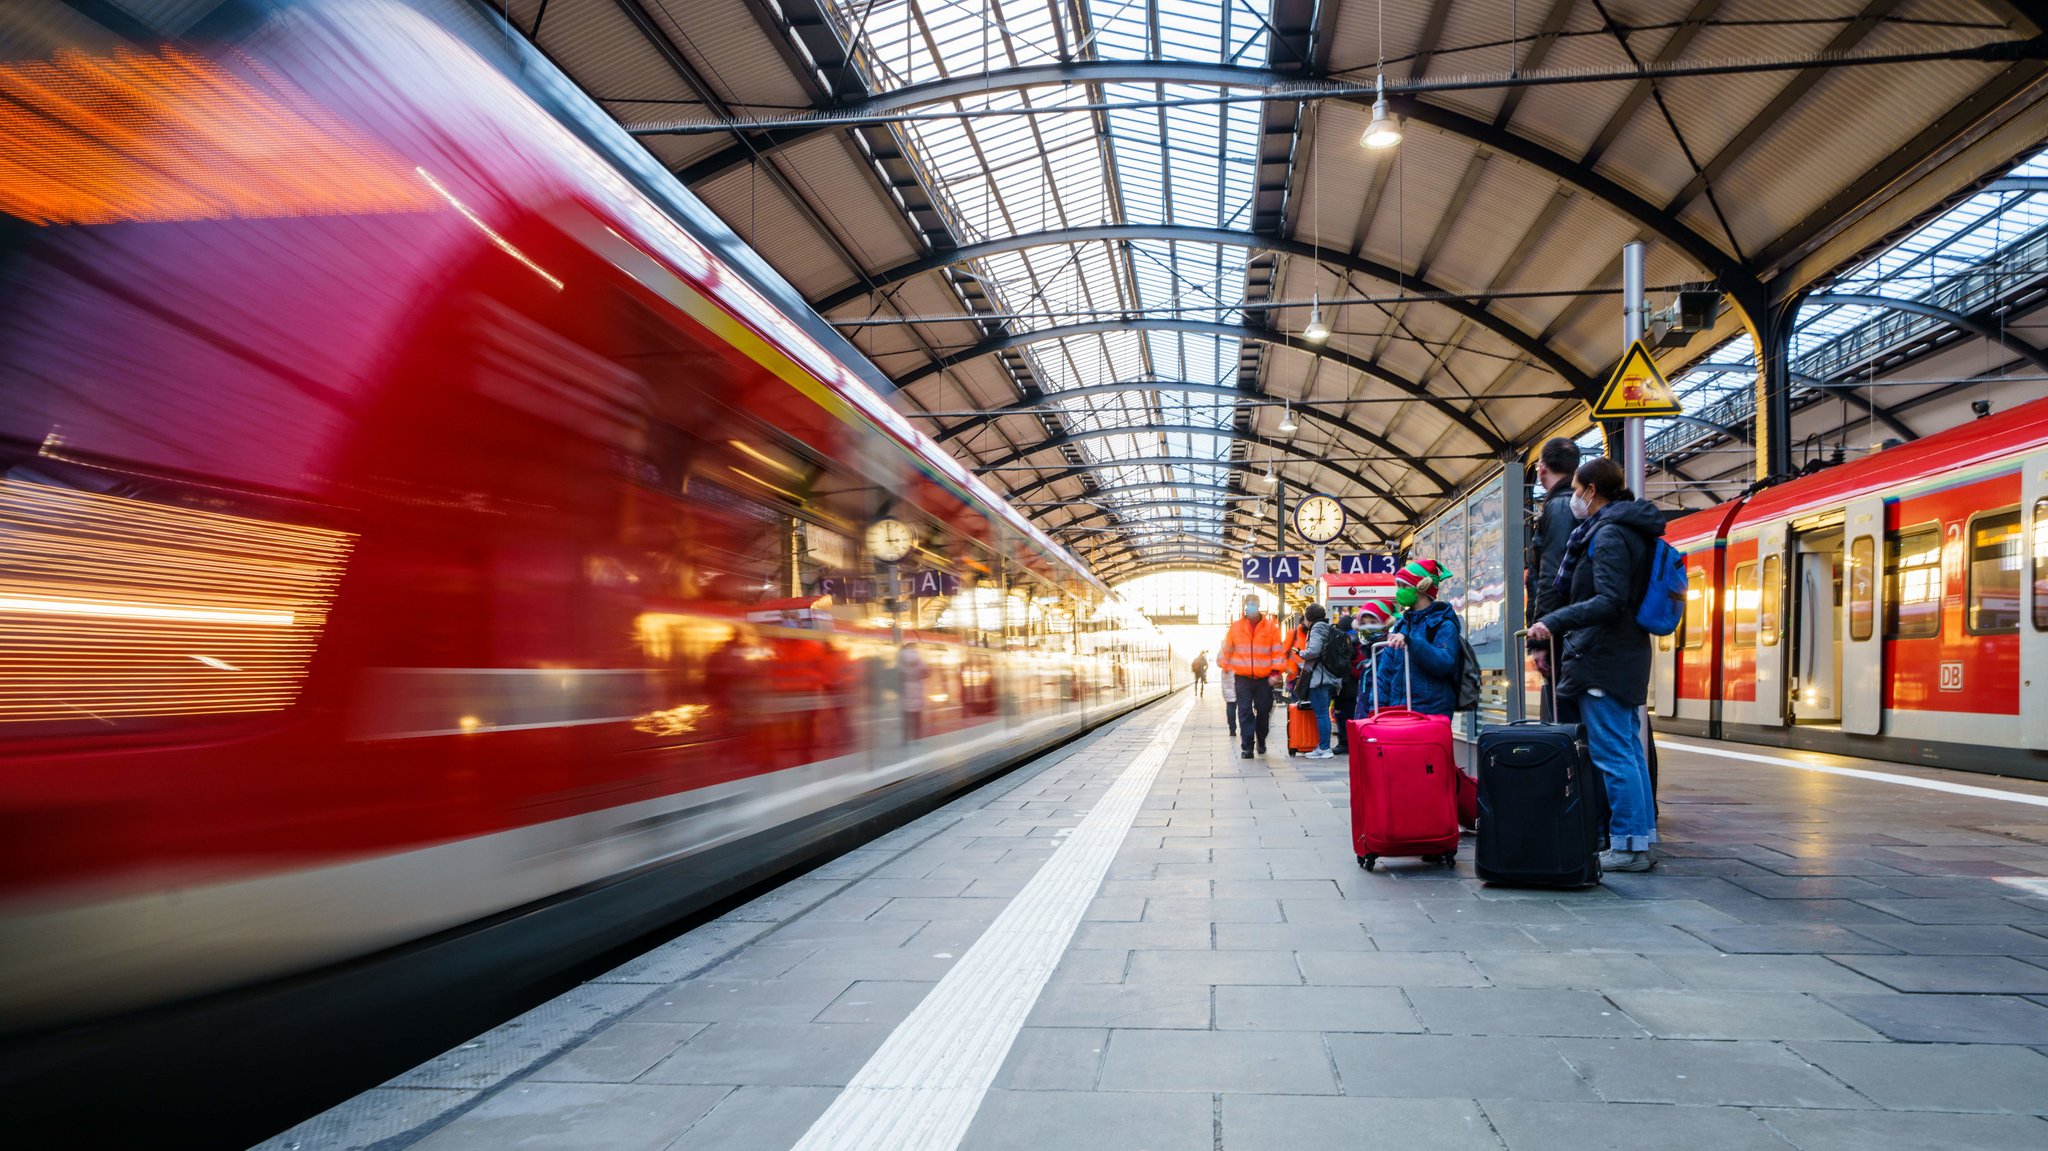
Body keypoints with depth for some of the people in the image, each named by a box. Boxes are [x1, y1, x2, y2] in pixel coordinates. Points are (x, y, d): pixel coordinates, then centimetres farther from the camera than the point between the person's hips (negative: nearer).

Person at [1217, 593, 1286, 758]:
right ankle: (1247, 747, 0)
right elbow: (1226, 649, 14)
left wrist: (1275, 672, -6)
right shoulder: (1236, 626, 2)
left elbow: (1278, 651, 0)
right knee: (1245, 712, -3)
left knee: (1263, 712, 8)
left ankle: (1261, 742, 28)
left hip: (1264, 678, 0)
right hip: (1242, 678, 0)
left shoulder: (1271, 626, -1)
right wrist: (1226, 666, 10)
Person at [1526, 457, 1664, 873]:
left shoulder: (1608, 534, -14)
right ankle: (1643, 839, 19)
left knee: (1612, 754, -6)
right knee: (1629, 749, 14)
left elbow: (1609, 602, -24)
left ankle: (1627, 846, -2)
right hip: (1628, 656, 11)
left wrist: (1553, 623, -28)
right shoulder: (1631, 531, 18)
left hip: (1601, 659, -11)